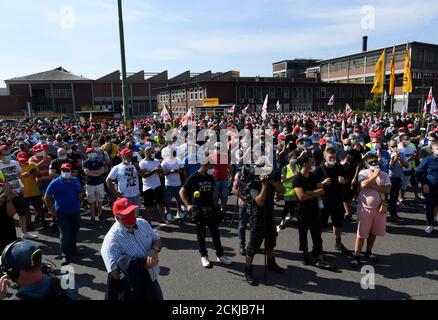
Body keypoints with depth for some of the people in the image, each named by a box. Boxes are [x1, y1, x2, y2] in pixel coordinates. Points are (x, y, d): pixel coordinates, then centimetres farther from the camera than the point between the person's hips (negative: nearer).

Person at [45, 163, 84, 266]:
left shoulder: (76, 180, 4)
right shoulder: (55, 183, -10)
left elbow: (81, 193, 18)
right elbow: (47, 197, -6)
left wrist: (80, 201, 3)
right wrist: (51, 211, -8)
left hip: (76, 212, 5)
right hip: (62, 214, -5)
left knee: (74, 232, 17)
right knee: (64, 235, -2)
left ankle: (73, 250, 34)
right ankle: (65, 255, 9)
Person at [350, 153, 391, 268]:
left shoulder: (384, 175, 4)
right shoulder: (363, 173, -6)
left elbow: (388, 189, -7)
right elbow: (363, 184, -25)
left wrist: (374, 186, -17)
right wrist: (375, 175, -18)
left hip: (379, 208, 4)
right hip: (365, 208, -4)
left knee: (373, 232, 15)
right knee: (362, 233, -2)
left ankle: (368, 252, 34)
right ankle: (356, 256, 6)